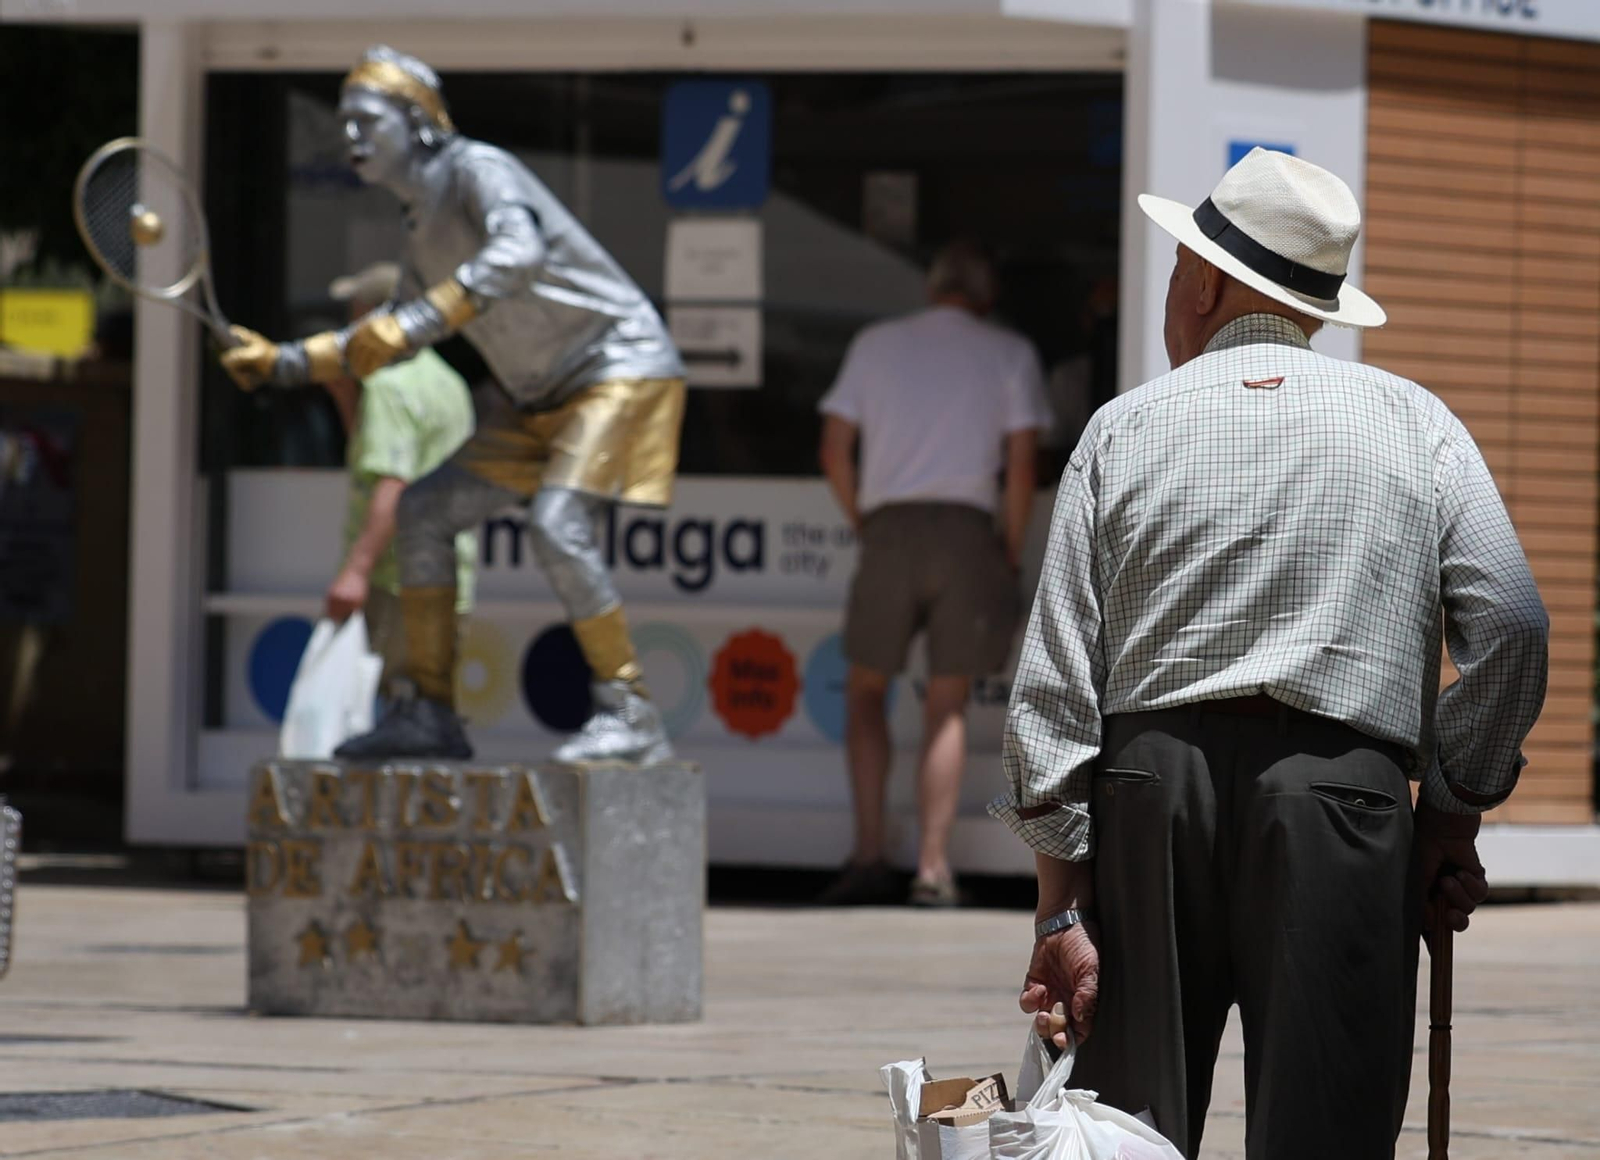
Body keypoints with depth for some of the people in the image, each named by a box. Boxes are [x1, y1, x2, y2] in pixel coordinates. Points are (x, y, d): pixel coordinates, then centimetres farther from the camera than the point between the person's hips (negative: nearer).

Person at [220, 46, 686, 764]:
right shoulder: (423, 226, 11)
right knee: (423, 514, 5)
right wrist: (285, 362, 16)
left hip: (619, 365, -10)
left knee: (558, 526, -27)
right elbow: (393, 341, 23)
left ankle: (631, 719, -18)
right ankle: (430, 716, 8)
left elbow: (519, 253, -36)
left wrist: (417, 321, -40)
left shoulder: (476, 168, -15)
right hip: (540, 397, 10)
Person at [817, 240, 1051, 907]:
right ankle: (932, 870, -2)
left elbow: (834, 451, 8)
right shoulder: (1009, 354, 9)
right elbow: (1021, 463, 1)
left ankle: (869, 856, 0)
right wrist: (1011, 553, 10)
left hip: (889, 526, 1)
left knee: (866, 689, 12)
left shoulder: (876, 344, 13)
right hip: (967, 526, -1)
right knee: (947, 705, 5)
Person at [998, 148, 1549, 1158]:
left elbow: (1056, 684, 4)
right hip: (1342, 802, -1)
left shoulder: (1125, 430, 10)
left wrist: (1060, 911, 3)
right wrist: (1454, 816, 9)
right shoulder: (1418, 425, 9)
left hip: (1149, 785, 1)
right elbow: (1512, 628, -3)